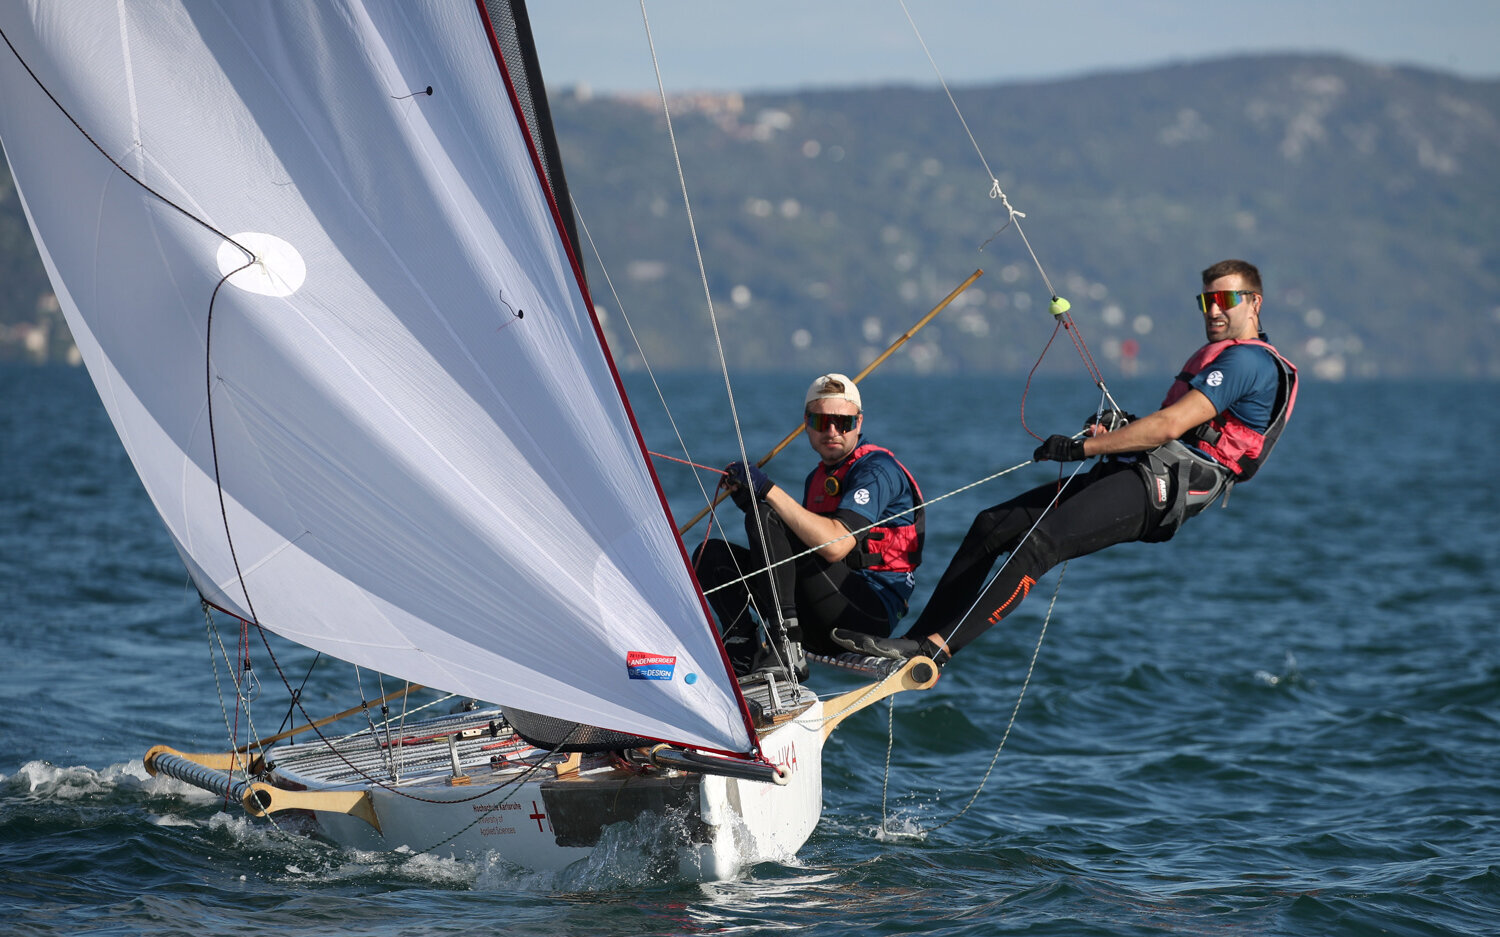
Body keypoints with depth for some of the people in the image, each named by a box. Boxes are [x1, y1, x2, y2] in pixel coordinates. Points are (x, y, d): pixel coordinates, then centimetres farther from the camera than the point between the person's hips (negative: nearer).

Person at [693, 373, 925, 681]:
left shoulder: (877, 470, -11)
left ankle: (785, 651, -29)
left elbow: (835, 544, -27)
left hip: (869, 613, -9)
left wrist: (769, 491, -23)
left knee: (765, 518, -22)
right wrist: (749, 501, 6)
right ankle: (744, 655, -13)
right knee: (711, 555, 4)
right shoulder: (819, 476, 18)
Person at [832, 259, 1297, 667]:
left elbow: (1170, 427, -16)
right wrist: (1119, 426, 9)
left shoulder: (1248, 361, -7)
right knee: (991, 525, -1)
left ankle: (935, 648, -36)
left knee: (1041, 541, -29)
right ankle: (917, 637, -7)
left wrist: (1083, 447, -14)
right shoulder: (1212, 358, 28)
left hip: (1161, 485, -10)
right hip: (1136, 478, 10)